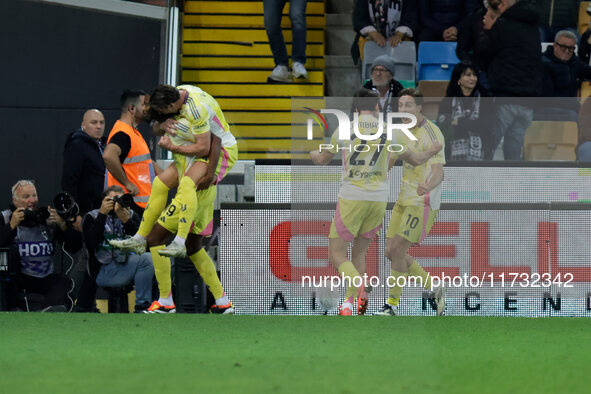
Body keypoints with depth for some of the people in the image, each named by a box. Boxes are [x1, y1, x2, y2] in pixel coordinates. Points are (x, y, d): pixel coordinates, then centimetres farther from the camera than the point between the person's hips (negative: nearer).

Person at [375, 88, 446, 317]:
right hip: (405, 200, 9)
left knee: (397, 250, -12)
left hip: (423, 201, -9)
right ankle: (434, 289, 17)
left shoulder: (431, 134, -17)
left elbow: (438, 172, -28)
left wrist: (427, 186, -49)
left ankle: (392, 304, -2)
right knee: (391, 252, 5)